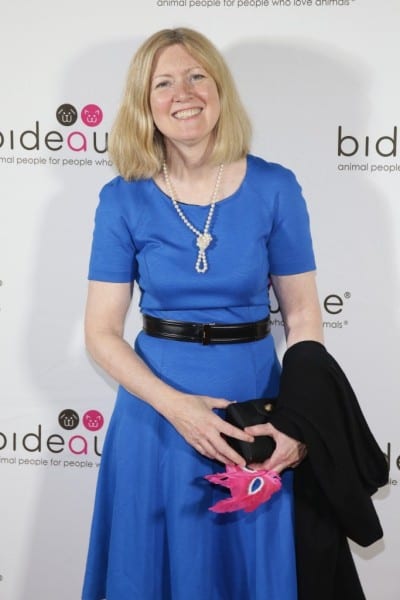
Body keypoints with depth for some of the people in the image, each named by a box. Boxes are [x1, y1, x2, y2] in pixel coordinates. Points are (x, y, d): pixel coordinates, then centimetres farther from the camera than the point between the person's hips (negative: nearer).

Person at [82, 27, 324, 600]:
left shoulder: (274, 188, -5)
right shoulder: (123, 199, -5)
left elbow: (302, 315, -2)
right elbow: (102, 332, -5)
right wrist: (177, 405, -18)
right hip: (157, 412, 0)